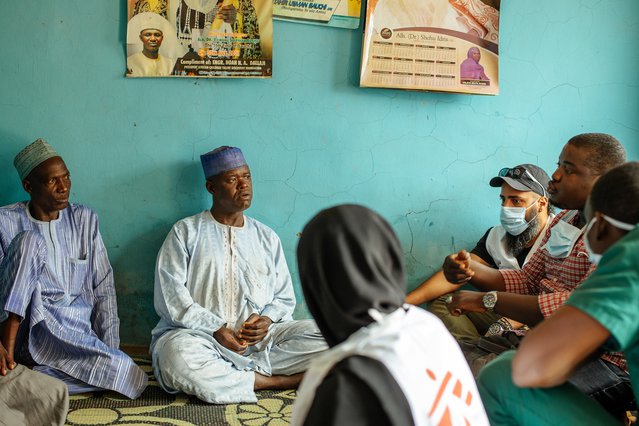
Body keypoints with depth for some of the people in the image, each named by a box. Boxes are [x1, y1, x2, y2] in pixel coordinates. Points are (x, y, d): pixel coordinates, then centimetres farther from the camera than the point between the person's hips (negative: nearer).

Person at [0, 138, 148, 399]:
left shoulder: (84, 219, 7)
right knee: (29, 241, -23)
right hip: (25, 330, -3)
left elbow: (103, 289, 6)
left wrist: (109, 352, -3)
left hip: (77, 333, 3)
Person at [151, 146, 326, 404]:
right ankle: (271, 381, -22)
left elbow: (285, 298, 17)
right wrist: (216, 329, -14)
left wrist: (267, 320, -7)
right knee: (177, 355, -38)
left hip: (260, 339, 3)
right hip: (201, 337, -3)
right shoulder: (186, 232, 7)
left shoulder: (267, 237, 18)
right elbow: (170, 296, -4)